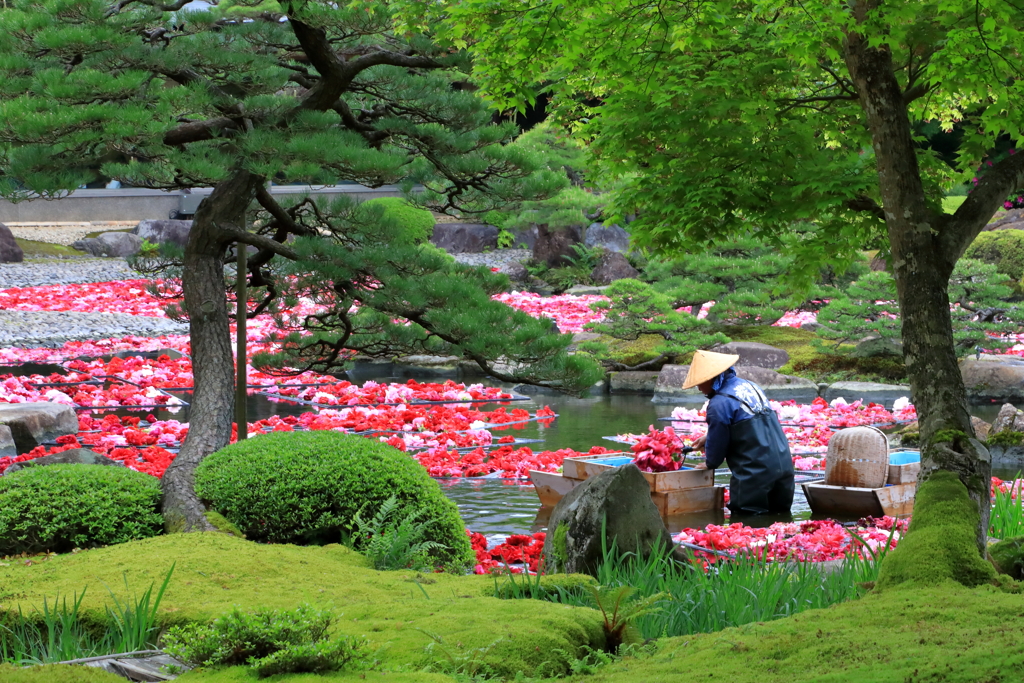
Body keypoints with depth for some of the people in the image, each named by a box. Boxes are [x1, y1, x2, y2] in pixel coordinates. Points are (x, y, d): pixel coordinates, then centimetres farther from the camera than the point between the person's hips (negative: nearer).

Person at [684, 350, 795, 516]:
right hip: (784, 466, 8)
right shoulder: (749, 386, 13)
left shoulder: (720, 404, -15)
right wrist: (708, 438, 31)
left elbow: (717, 443, -4)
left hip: (755, 474, -8)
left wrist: (710, 463, 18)